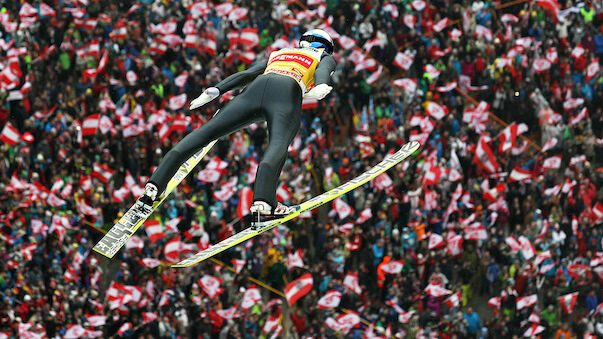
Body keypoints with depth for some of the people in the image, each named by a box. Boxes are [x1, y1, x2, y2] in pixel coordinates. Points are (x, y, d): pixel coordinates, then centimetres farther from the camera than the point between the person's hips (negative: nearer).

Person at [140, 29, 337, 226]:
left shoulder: (277, 54, 42)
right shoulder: (325, 58, 32)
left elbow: (247, 74, 27)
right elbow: (322, 71, 7)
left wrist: (216, 91, 16)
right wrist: (321, 87, -14)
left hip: (255, 91, 4)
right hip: (287, 92, -4)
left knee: (207, 132, 2)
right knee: (279, 143, -25)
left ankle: (155, 185, -8)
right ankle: (263, 201, -52)